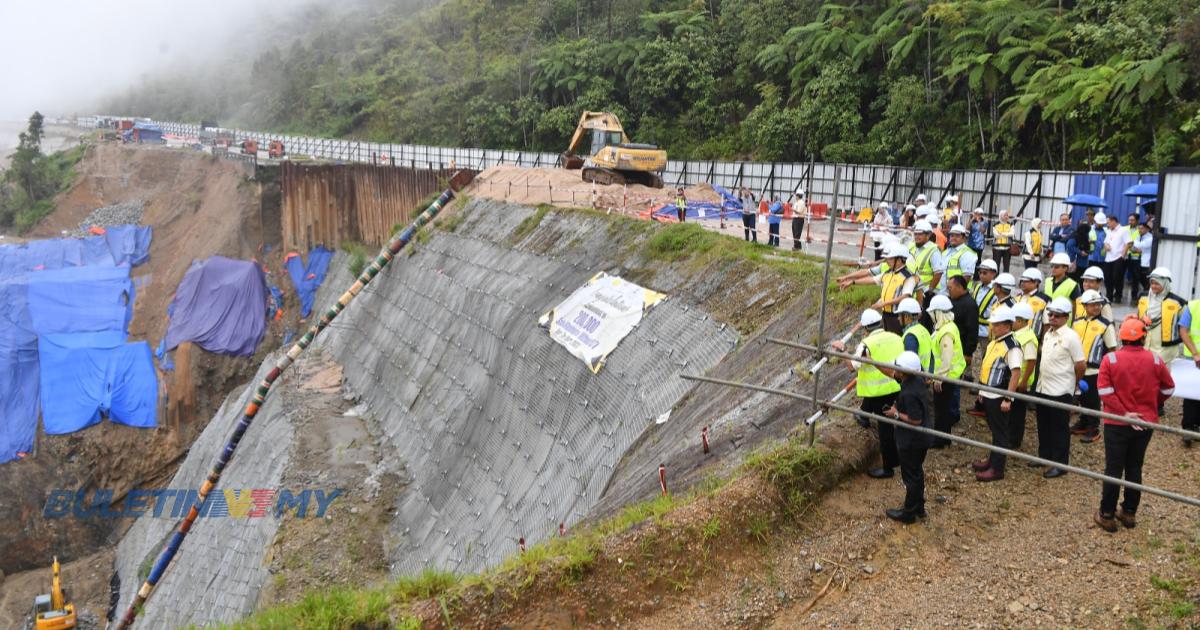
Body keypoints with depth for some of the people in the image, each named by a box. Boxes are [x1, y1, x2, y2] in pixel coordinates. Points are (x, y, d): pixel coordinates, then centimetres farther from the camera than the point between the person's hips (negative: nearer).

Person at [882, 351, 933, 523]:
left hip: (911, 441, -9)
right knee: (917, 472, 24)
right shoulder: (918, 379, -4)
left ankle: (909, 513, 23)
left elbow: (916, 420, -28)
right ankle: (919, 507, 39)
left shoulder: (908, 394, -31)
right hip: (922, 438, 9)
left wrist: (896, 414, -17)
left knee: (910, 476, 7)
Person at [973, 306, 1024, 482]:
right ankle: (993, 459, 33)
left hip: (999, 397, -9)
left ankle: (997, 469, 8)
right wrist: (982, 389, 20)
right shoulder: (994, 342, 10)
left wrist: (1008, 399, -24)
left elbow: (1016, 373, -23)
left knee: (1000, 432, 1)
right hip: (989, 394, 9)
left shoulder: (1012, 347, -18)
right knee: (994, 429, 21)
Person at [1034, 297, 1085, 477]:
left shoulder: (1071, 337, -15)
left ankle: (1060, 464, 12)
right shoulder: (1047, 333, 8)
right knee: (1043, 425, 18)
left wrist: (1072, 382, 1)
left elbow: (1081, 366, -13)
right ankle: (1044, 455, 33)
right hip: (1042, 387, 7)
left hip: (1060, 391, -7)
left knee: (1060, 428, 3)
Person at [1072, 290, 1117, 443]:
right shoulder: (1077, 322, 5)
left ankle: (1093, 429, 13)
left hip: (1095, 370, -5)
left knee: (1093, 400, 3)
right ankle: (1083, 423, 31)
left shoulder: (1106, 325, -8)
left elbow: (1112, 349, -5)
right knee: (1082, 398, 17)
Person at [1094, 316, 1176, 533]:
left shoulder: (1110, 360, -12)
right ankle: (1129, 513, 22)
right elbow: (1168, 389, 6)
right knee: (1134, 468, 14)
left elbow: (1105, 392, -18)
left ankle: (1107, 515, 10)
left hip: (1117, 424, -2)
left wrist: (1124, 413, -13)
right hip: (1146, 423, 2)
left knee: (1113, 469, 5)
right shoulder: (1155, 360, -5)